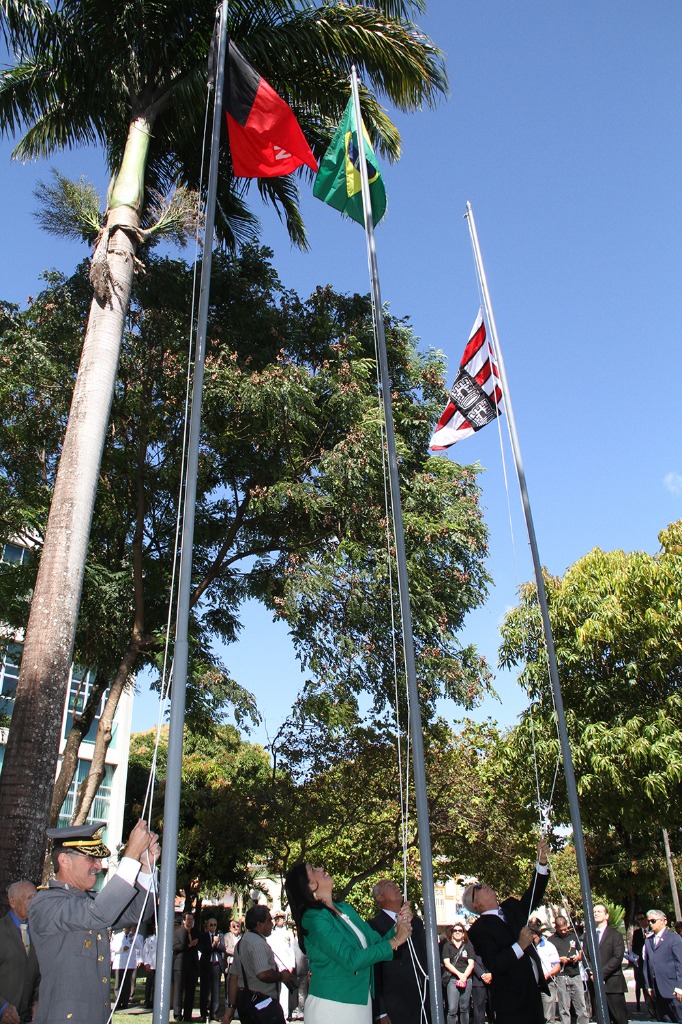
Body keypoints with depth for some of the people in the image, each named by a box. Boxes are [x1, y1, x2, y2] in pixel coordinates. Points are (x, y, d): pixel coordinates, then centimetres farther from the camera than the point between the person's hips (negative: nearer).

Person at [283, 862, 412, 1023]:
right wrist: (395, 941, -16)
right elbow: (352, 960, -22)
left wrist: (398, 927, -12)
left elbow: (376, 941, 7)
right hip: (331, 1006, -7)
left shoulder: (345, 908, 8)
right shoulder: (314, 919, -18)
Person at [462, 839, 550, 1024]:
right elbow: (494, 965, -19)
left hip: (533, 992, 6)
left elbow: (533, 895, 5)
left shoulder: (511, 907, 12)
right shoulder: (478, 929, -10)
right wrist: (520, 946, -24)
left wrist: (542, 861, -6)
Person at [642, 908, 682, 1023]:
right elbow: (646, 964, 13)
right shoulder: (648, 940, 14)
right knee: (664, 1020, 9)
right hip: (657, 990, 6)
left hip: (672, 989, -6)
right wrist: (649, 986, 8)